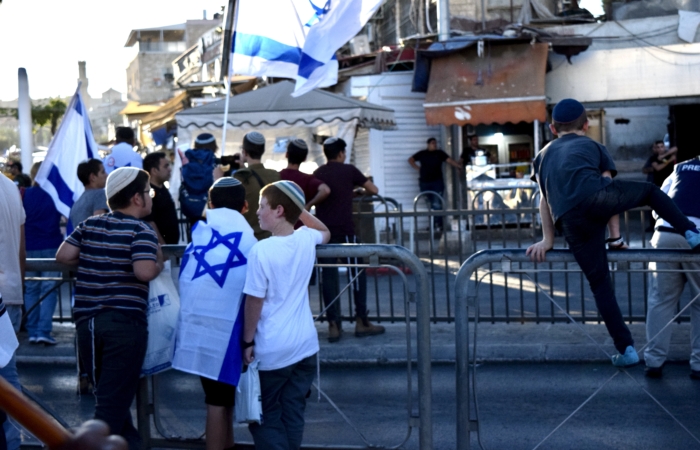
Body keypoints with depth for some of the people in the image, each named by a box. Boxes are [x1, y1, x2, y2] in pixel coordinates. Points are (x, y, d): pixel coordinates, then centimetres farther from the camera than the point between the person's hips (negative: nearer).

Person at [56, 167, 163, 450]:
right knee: (114, 400, 0)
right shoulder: (141, 231, -8)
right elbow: (144, 272, -22)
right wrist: (160, 262, -2)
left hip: (86, 319, 6)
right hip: (124, 320, -6)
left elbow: (63, 256, 6)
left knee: (107, 393, 22)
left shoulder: (90, 225, 10)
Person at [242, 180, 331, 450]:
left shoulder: (262, 250, -18)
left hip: (272, 350, -5)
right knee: (293, 415, 13)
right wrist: (300, 209, 17)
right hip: (305, 344, 5)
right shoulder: (306, 239, -2)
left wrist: (247, 341, -4)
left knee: (266, 417, 7)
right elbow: (326, 233, 24)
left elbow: (255, 301, -14)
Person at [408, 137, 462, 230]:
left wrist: (459, 167, -15)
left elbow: (450, 161, -2)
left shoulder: (440, 153, 7)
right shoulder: (422, 154, 11)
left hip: (437, 182, -2)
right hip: (425, 183, 2)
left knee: (437, 204, -11)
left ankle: (439, 224, -11)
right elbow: (411, 160, 17)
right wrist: (418, 168, 6)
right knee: (429, 204, 6)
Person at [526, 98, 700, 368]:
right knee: (651, 192, 27)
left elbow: (545, 199, 22)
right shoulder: (594, 147, 29)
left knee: (599, 281, 12)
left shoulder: (543, 156, 34)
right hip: (594, 198, -2)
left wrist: (547, 239, 19)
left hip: (571, 222, 2)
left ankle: (626, 349, 14)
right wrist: (614, 236, 22)